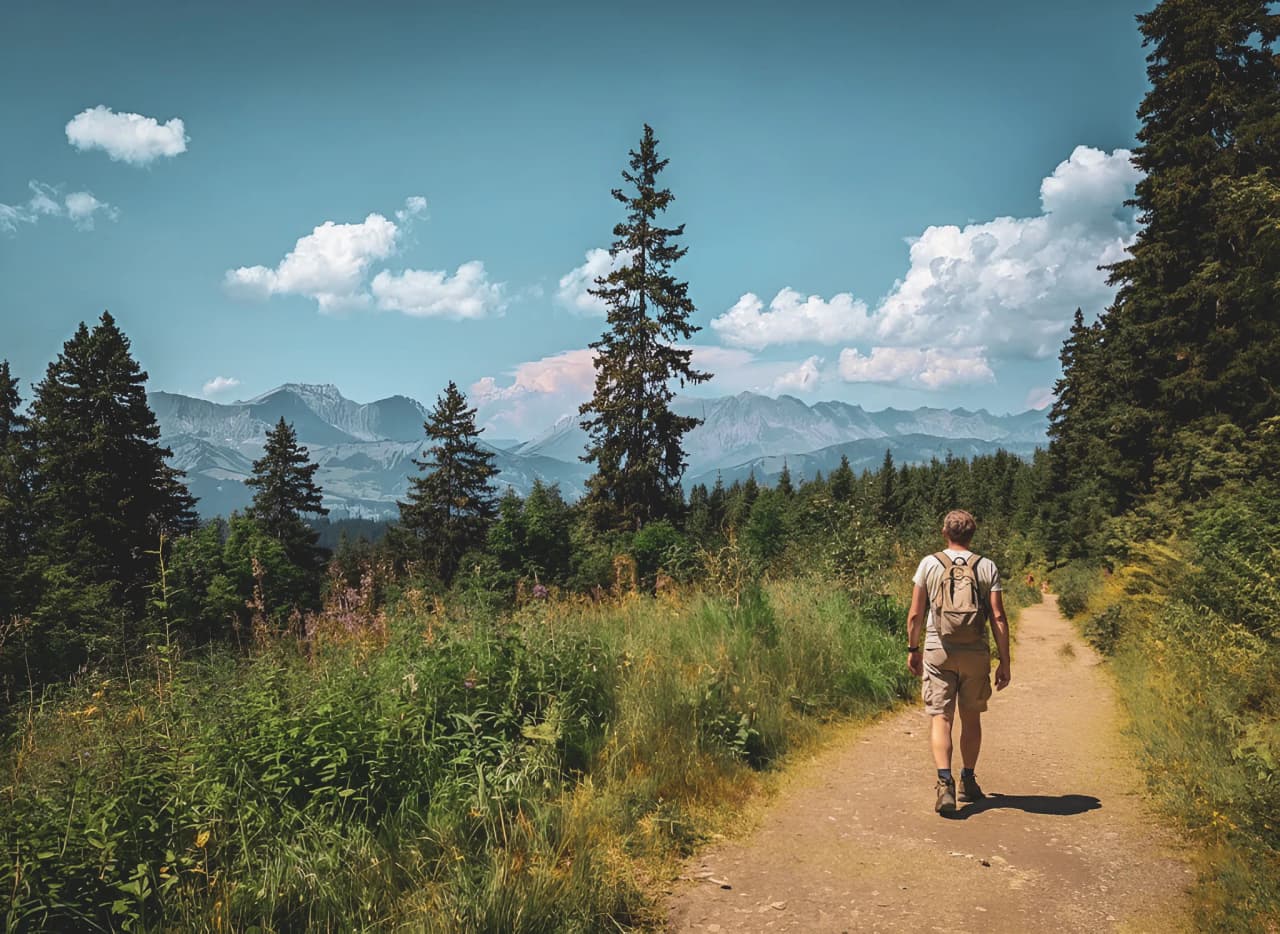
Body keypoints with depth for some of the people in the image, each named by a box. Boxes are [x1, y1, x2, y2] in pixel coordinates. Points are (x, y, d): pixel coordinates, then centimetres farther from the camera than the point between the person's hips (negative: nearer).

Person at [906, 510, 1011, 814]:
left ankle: (945, 782, -18)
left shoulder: (929, 564, -1)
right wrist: (1005, 662, 1)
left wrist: (912, 648, 13)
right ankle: (968, 782, 28)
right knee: (971, 718, 16)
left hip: (937, 652, -1)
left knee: (940, 718, -1)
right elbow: (998, 617, -4)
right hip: (975, 653, 2)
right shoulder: (987, 567, 0)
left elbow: (916, 614, 0)